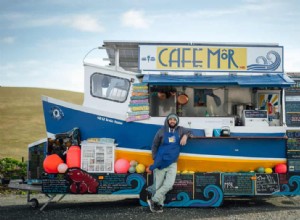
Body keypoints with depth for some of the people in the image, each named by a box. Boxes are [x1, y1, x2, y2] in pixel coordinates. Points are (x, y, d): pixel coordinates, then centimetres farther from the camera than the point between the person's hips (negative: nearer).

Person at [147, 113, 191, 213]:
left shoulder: (180, 130, 7)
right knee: (158, 185, -2)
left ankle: (154, 200, 0)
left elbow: (188, 131, 25)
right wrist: (155, 159, 1)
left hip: (172, 163, 2)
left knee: (169, 184, -13)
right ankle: (159, 204, 14)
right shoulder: (162, 131, 0)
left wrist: (185, 136, 2)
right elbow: (154, 145, 7)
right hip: (160, 162, -2)